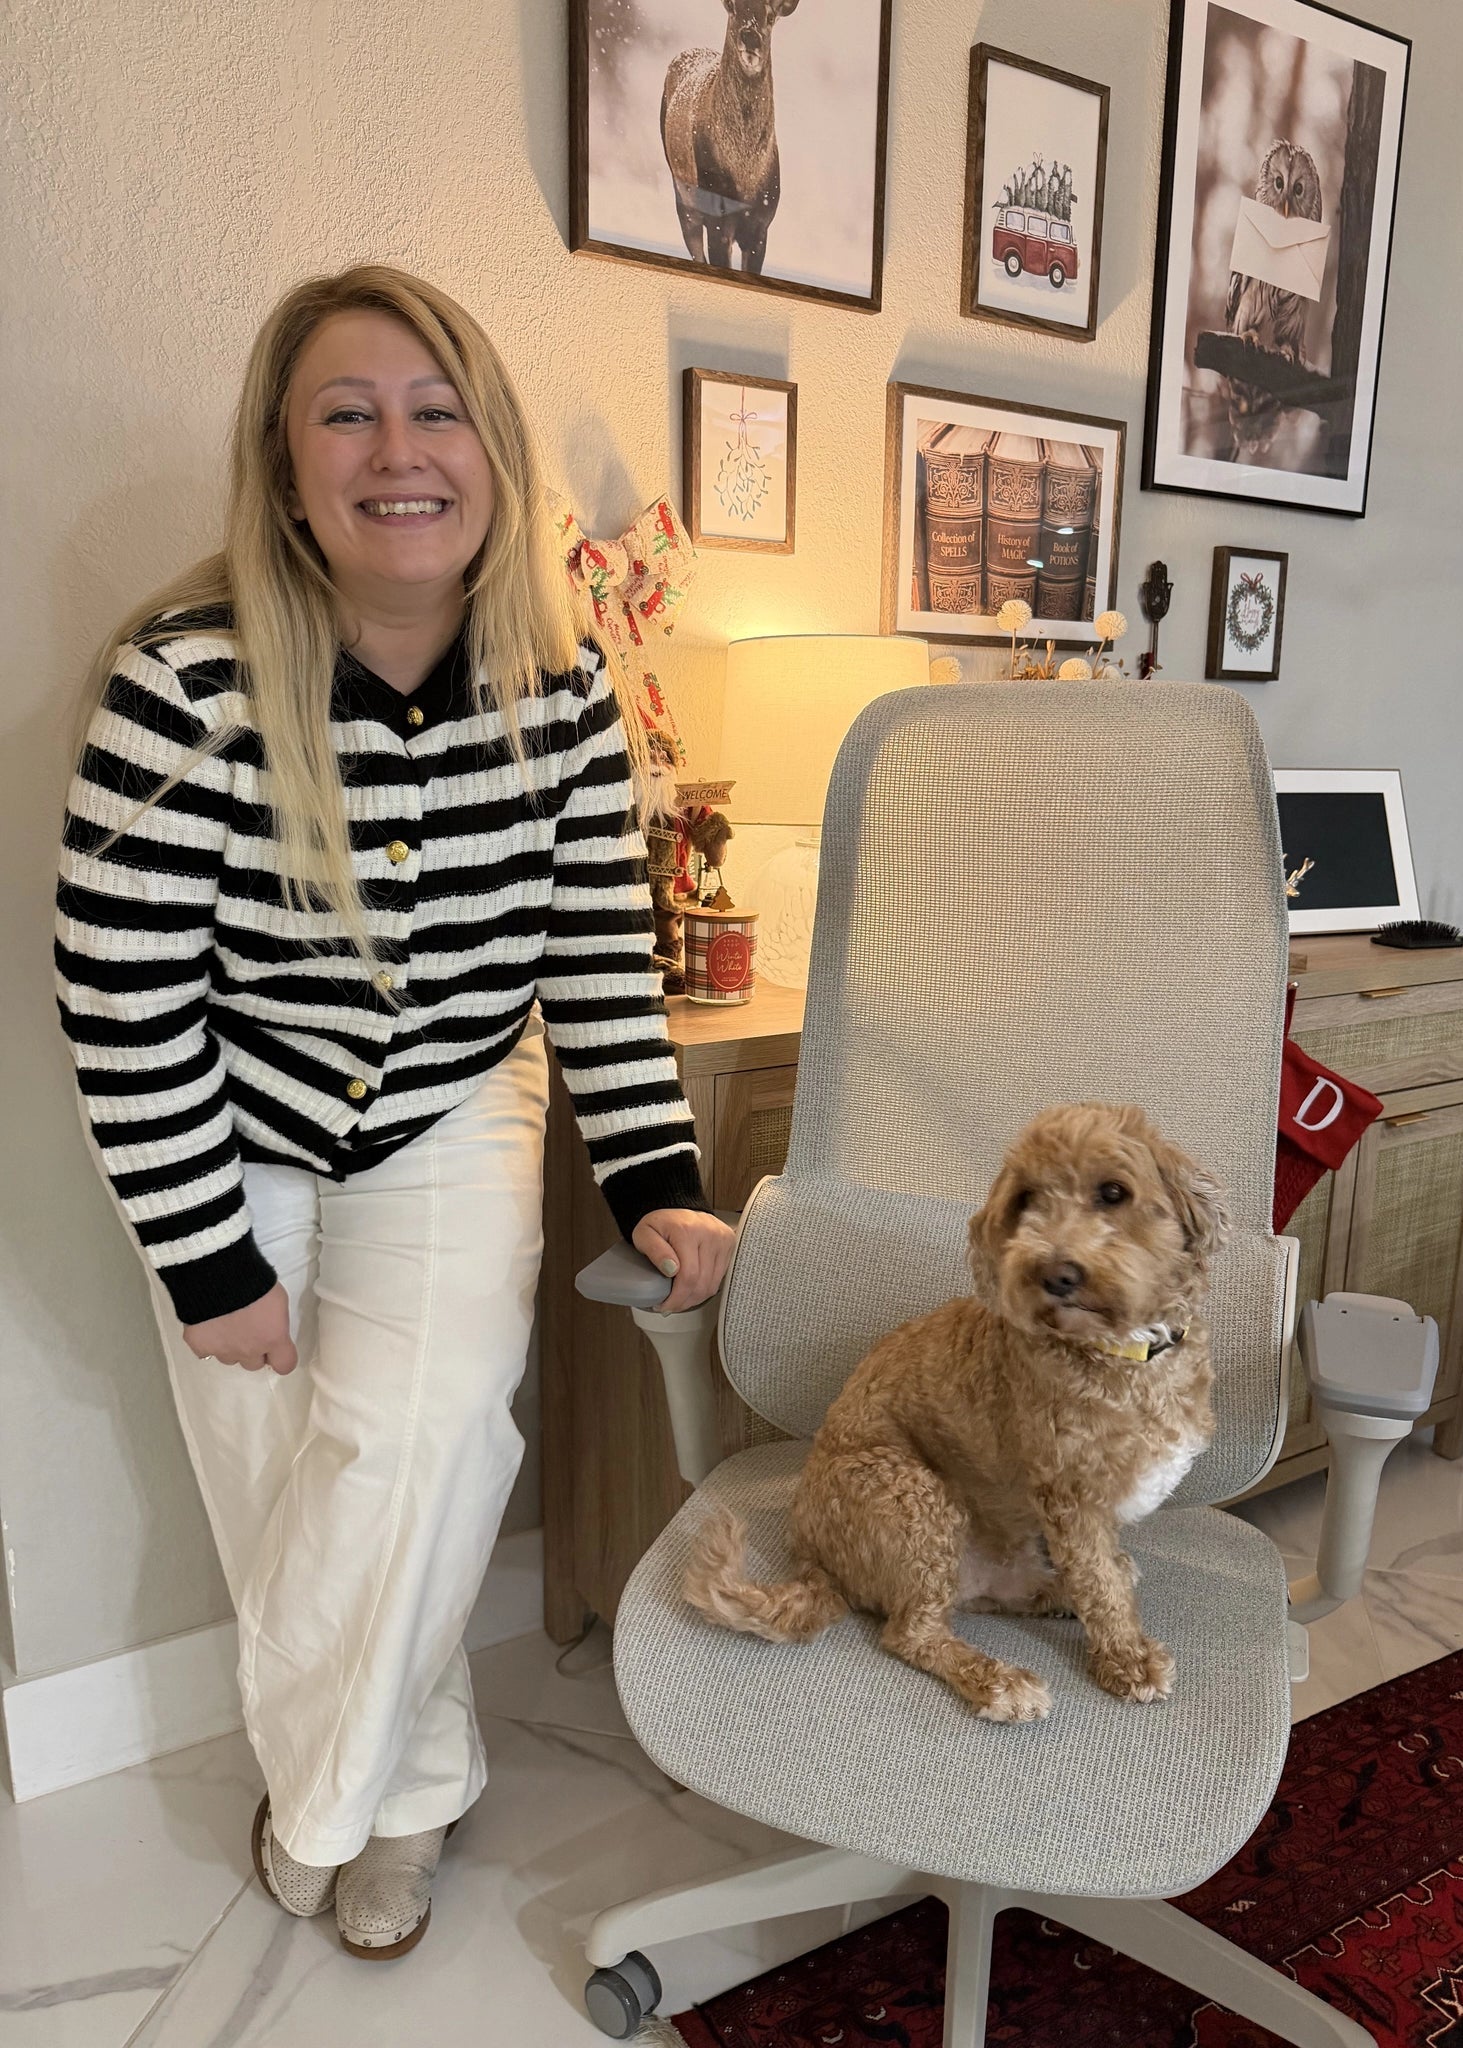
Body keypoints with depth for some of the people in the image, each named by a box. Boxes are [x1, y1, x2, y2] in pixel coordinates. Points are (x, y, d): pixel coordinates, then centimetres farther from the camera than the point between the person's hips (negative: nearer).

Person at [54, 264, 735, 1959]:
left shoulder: (562, 691, -12)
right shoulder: (185, 677, -22)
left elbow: (599, 962, -7)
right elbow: (125, 1002, -18)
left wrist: (654, 1184, -13)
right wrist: (209, 1259, -14)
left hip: (451, 1124, 1)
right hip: (231, 1137, -1)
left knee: (409, 1438, -14)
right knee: (277, 1488, 5)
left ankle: (325, 1795, 16)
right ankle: (407, 1780, 34)